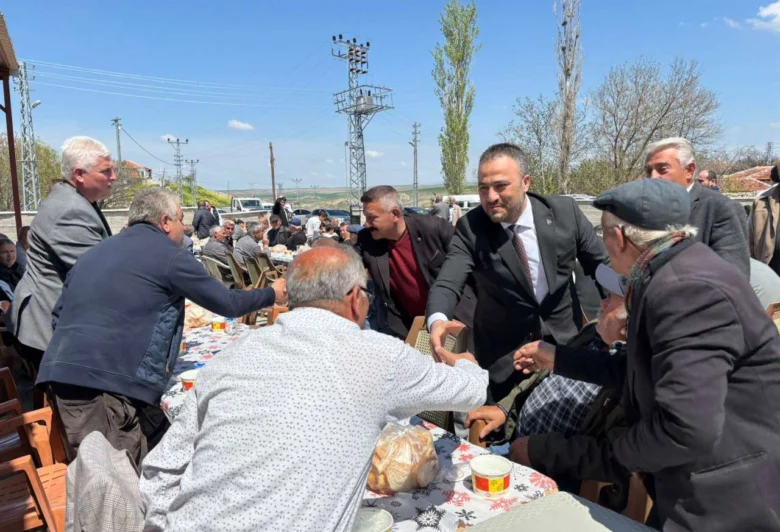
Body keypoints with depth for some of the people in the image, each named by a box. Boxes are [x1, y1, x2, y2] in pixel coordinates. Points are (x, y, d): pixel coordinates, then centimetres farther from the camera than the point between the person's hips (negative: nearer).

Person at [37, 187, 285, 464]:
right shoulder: (168, 254, 0)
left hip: (62, 370, 9)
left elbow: (60, 310, 26)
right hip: (104, 377, -9)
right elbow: (226, 303, 6)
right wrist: (272, 294, 21)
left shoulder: (98, 250, 23)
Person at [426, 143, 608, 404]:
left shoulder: (564, 211, -10)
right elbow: (447, 283, -24)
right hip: (506, 357, -1)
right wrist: (438, 320, -44)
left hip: (566, 343, 2)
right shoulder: (469, 228, -15)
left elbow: (602, 265, 1)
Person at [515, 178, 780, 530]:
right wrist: (556, 360, 16)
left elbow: (687, 427, -34)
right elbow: (643, 367, 13)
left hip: (729, 499, -9)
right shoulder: (673, 274, 3)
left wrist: (622, 450, -13)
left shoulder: (686, 288, -29)